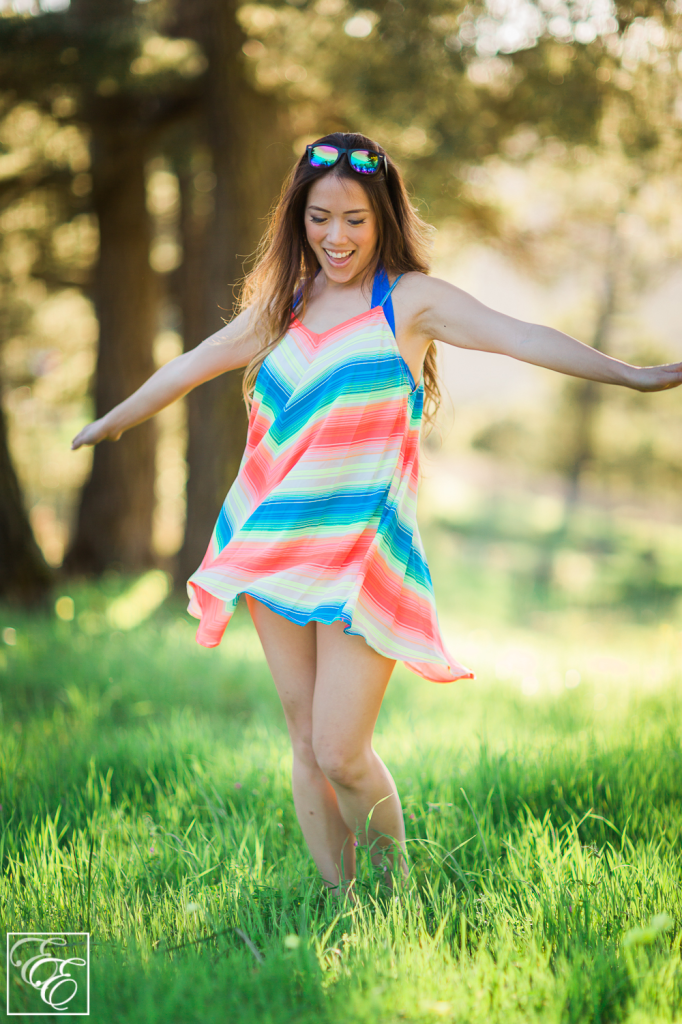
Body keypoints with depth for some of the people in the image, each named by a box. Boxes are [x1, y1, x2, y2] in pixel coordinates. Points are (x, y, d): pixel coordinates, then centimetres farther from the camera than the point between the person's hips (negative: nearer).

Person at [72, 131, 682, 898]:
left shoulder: (410, 301, -2)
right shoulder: (282, 303, 12)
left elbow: (519, 336, -15)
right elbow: (195, 364, 26)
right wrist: (111, 423, 39)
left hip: (363, 553, -5)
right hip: (275, 545, 5)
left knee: (342, 754, -8)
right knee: (306, 744, 8)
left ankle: (398, 884, 18)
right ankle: (337, 900, 20)